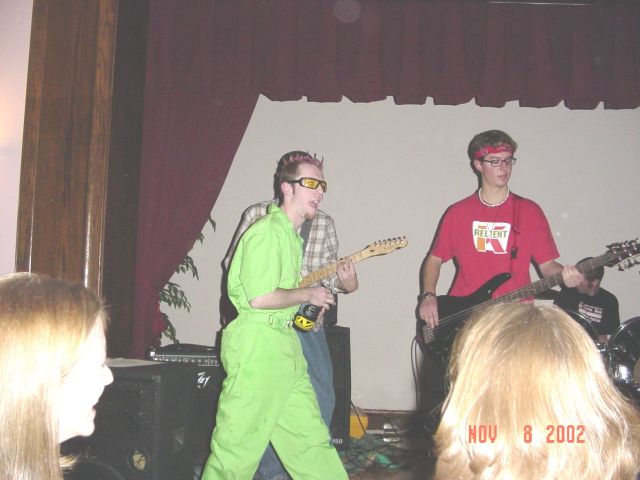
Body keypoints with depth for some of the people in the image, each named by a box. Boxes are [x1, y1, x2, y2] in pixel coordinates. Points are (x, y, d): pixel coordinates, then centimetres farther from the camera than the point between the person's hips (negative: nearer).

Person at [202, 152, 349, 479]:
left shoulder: (291, 235, 17)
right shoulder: (266, 231, -13)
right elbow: (259, 297, -21)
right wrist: (307, 295, -9)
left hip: (286, 343, 10)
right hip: (256, 343, -10)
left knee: (310, 436, 14)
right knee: (240, 443, 0)